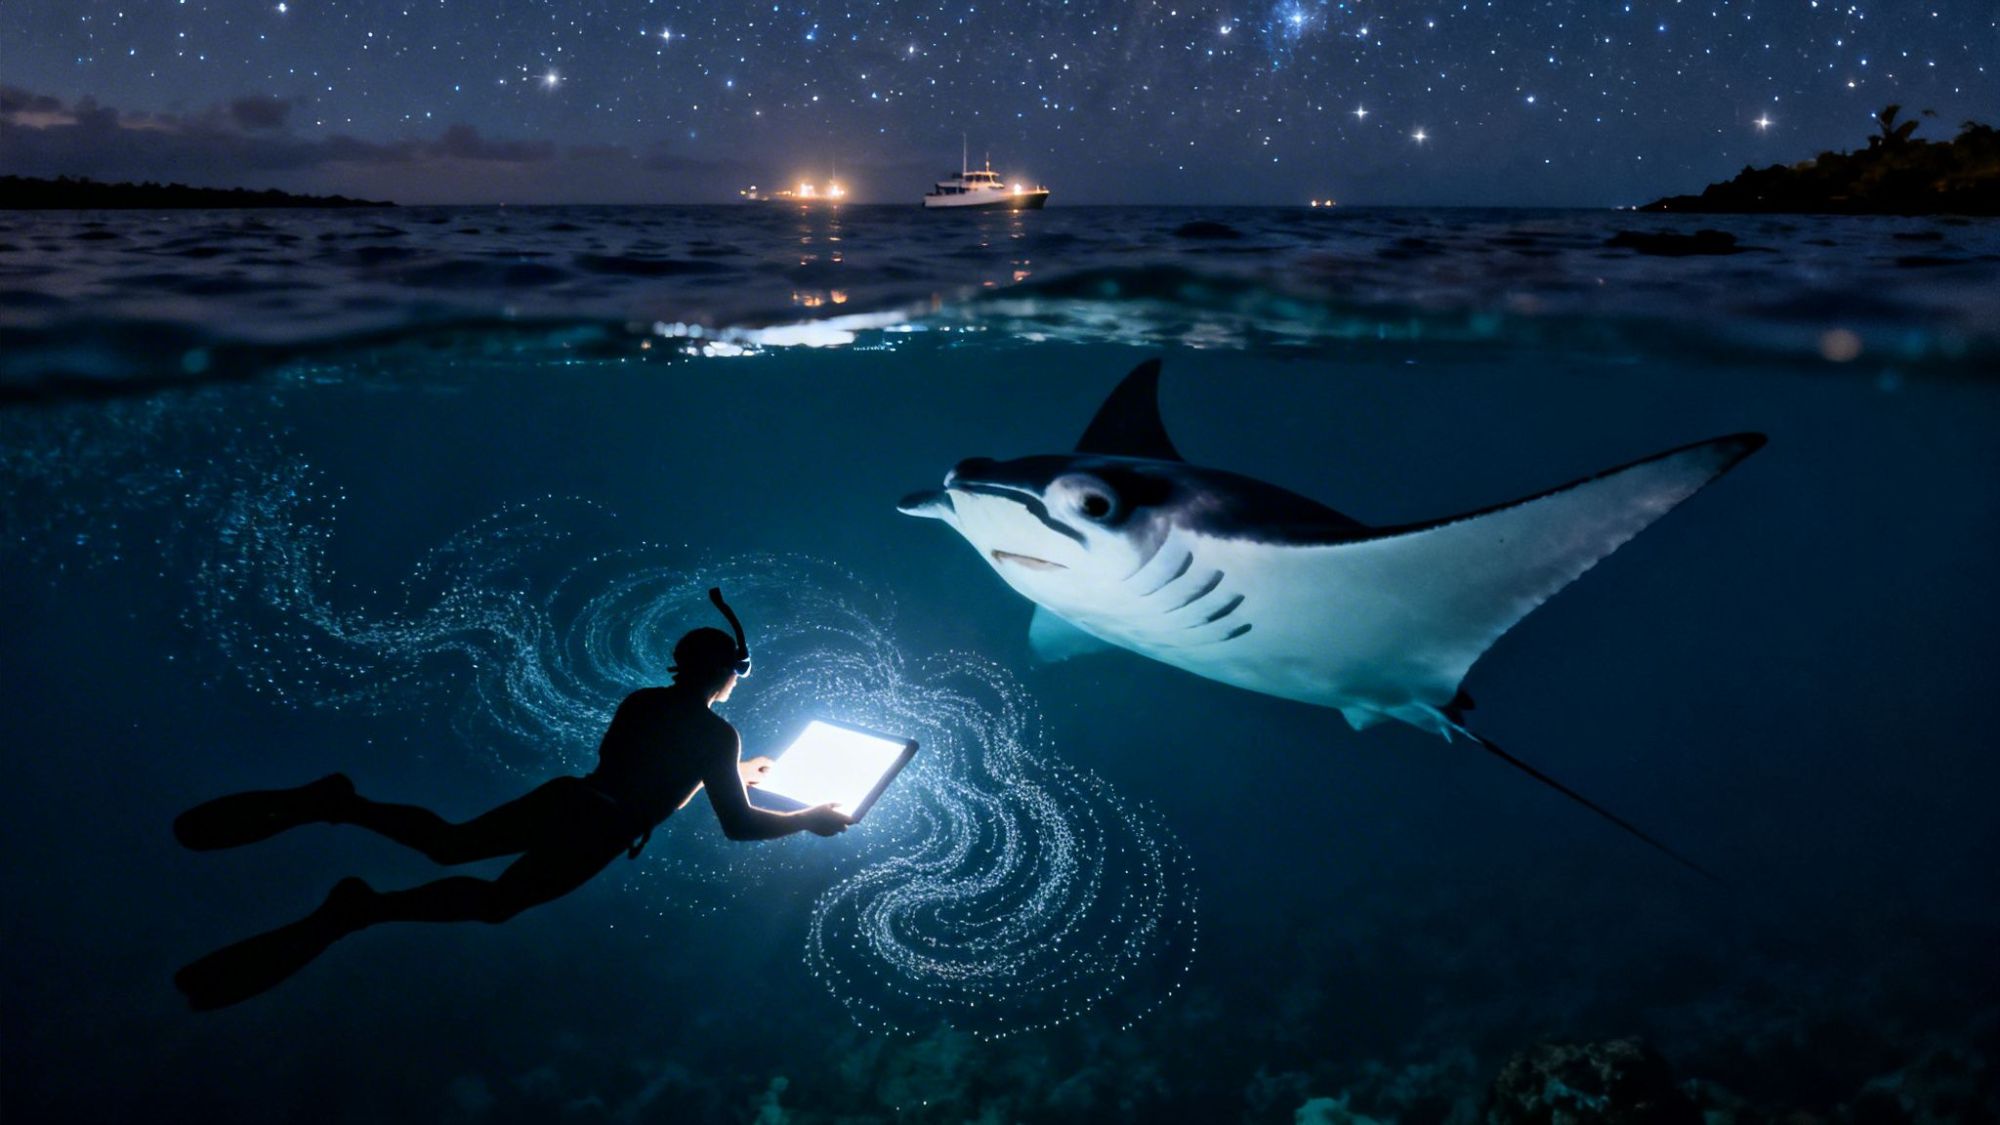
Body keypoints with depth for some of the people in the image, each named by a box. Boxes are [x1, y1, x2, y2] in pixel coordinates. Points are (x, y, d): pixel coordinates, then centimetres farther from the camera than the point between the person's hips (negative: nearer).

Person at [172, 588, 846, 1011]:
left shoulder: (641, 700, 19)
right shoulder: (719, 733, -3)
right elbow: (739, 826, -4)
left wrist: (730, 772, 41)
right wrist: (814, 818, 9)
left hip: (564, 797, 7)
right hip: (596, 833, -7)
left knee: (446, 843, 11)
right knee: (494, 900, -11)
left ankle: (336, 804, -13)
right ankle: (363, 909, -34)